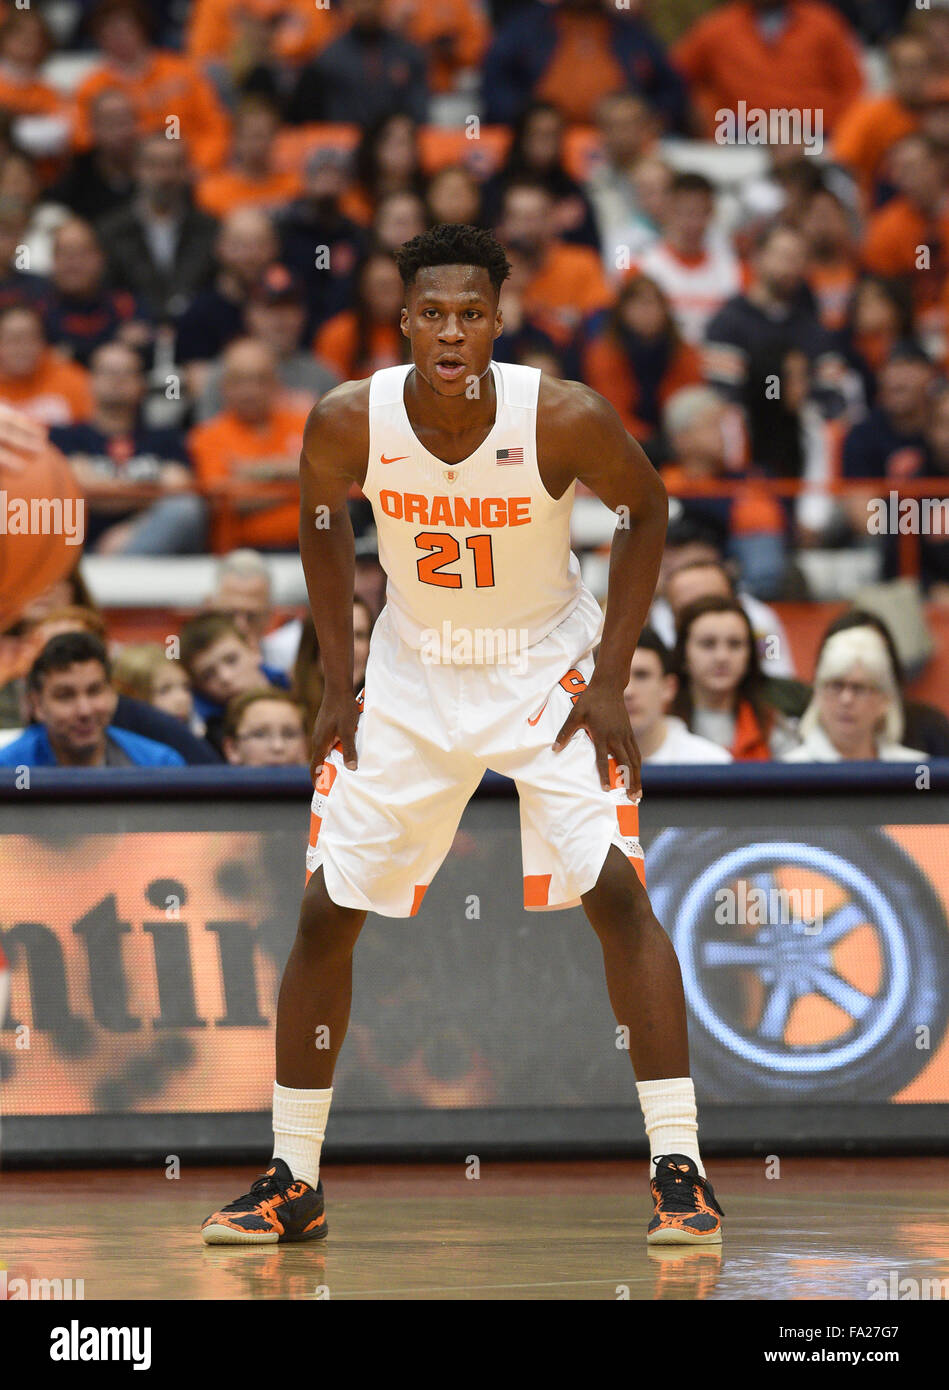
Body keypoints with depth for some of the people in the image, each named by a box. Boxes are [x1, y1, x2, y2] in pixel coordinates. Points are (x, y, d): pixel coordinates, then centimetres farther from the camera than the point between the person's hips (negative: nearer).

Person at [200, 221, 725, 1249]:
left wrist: (610, 682, -9)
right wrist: (338, 686, 1)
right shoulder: (350, 421, -18)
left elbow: (645, 510, -5)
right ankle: (292, 1183, 12)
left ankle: (680, 1171, -12)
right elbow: (321, 522, 4)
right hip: (412, 672, 3)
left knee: (617, 892, -18)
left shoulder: (564, 418, -24)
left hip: (546, 668, -2)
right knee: (326, 911, -1)